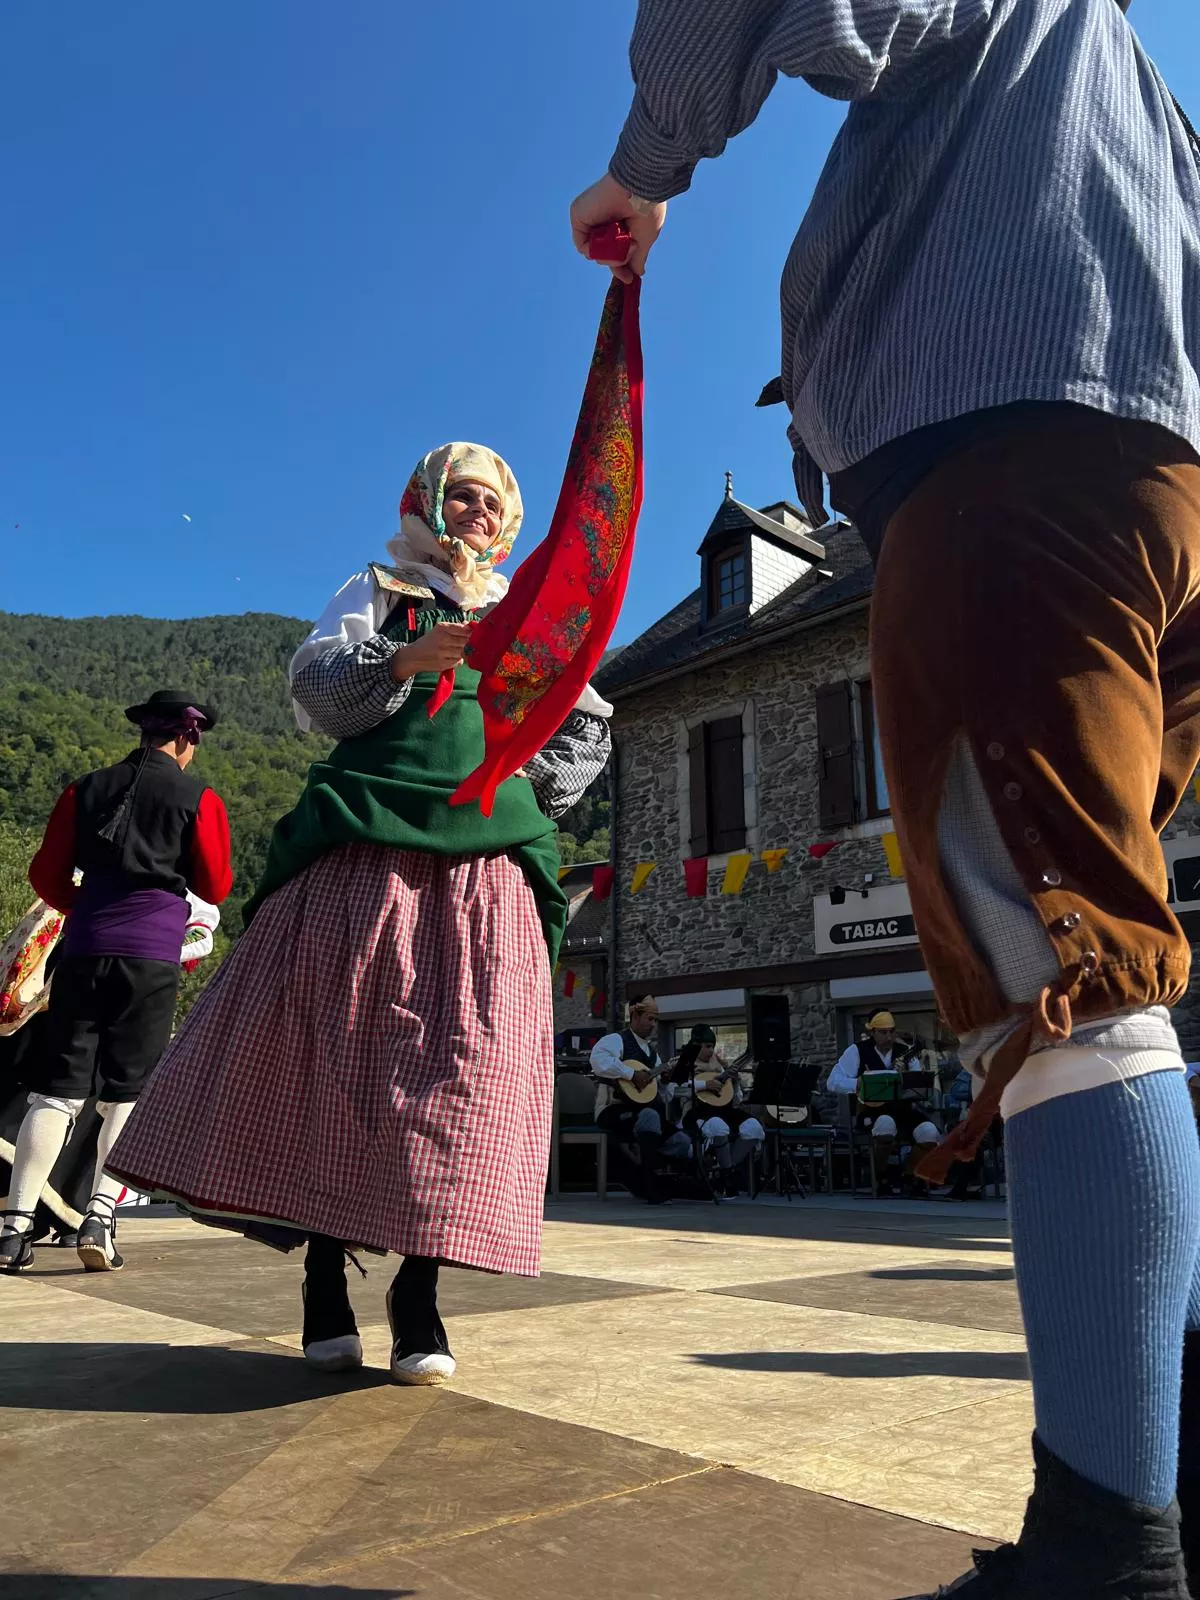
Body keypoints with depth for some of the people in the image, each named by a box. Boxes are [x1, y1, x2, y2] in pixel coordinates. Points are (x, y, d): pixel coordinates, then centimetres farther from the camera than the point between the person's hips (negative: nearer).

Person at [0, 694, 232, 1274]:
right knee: (127, 1095, 6)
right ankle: (99, 1218, -2)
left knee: (58, 1092, 6)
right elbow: (214, 888, 5)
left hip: (83, 949, 3)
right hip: (152, 957, -3)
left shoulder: (86, 790, 12)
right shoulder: (200, 800, 2)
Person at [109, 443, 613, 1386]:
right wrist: (402, 662, -14)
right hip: (368, 850, -2)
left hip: (489, 861, 2)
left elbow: (590, 726, 28)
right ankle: (325, 1283, 1)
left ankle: (419, 1291, -3)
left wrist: (540, 790, 12)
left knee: (463, 1056, -8)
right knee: (340, 1043, -8)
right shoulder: (379, 592, 18)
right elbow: (316, 689, 3)